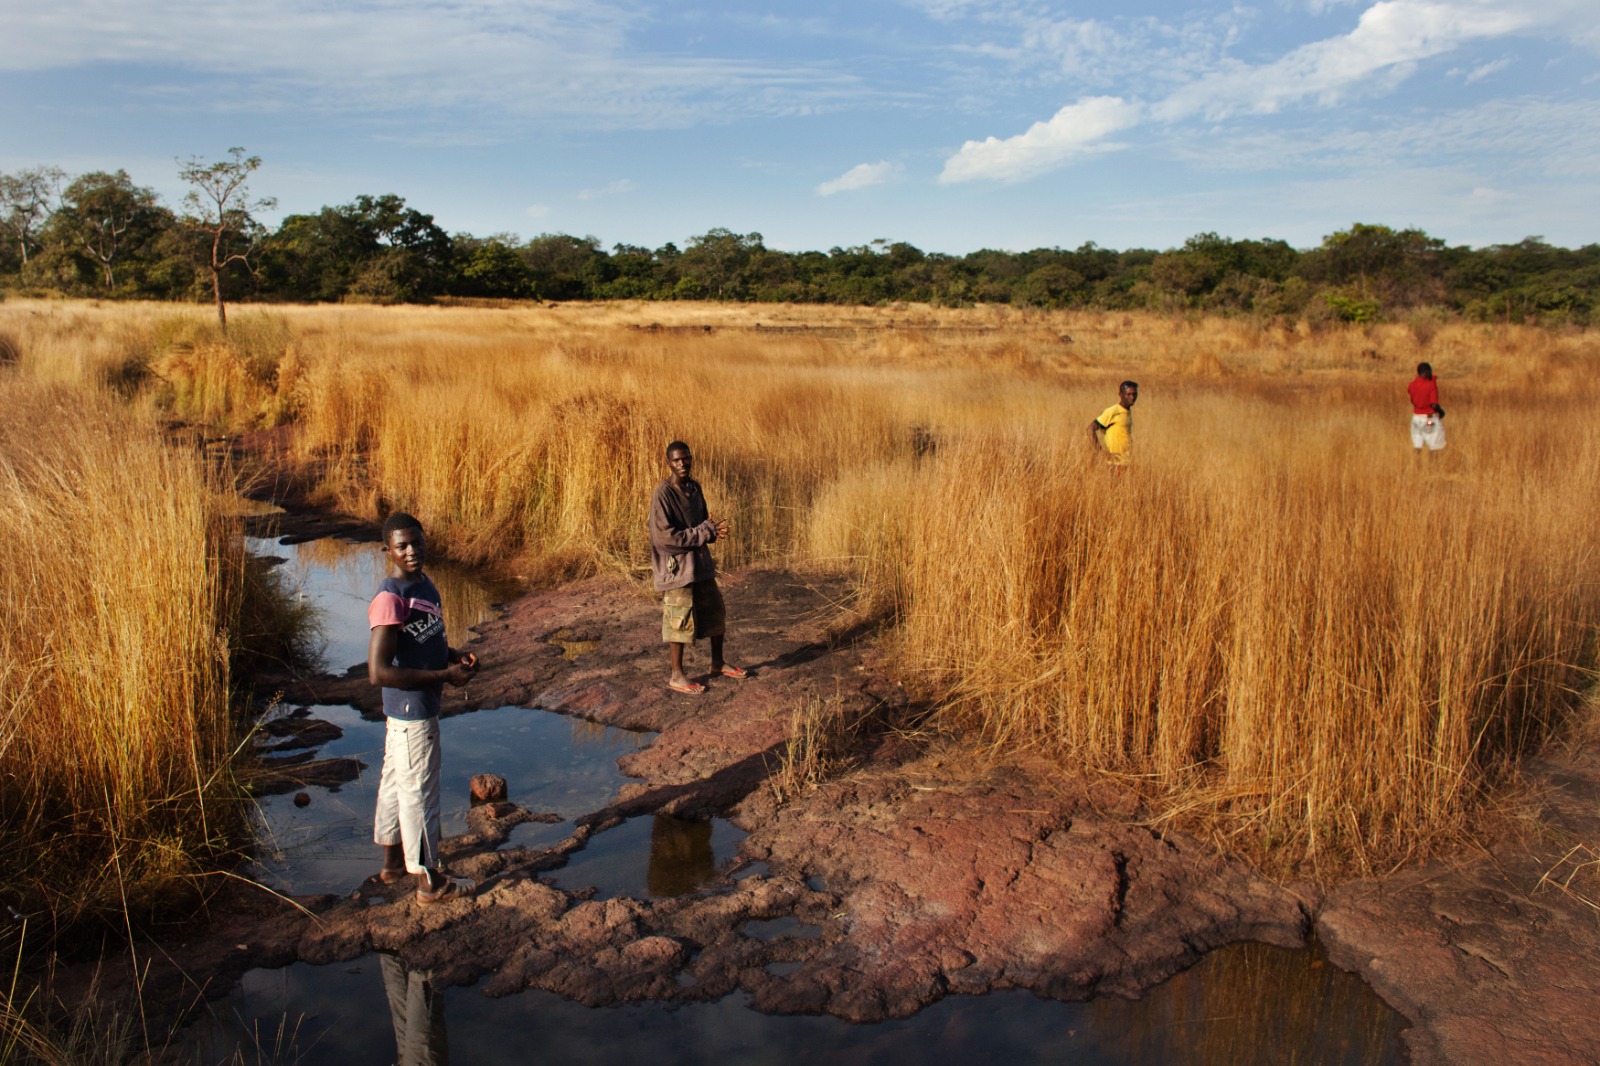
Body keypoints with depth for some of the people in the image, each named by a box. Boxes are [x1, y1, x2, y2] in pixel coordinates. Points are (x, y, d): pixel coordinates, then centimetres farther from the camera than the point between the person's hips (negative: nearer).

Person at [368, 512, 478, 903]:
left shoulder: (424, 584, 5)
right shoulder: (390, 599, -25)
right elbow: (378, 671, -29)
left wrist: (456, 656, 1)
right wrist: (445, 675, -24)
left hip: (422, 706, 10)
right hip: (412, 712, -10)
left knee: (396, 781, 22)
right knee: (419, 791, 4)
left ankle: (393, 862, 40)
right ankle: (429, 880, 18)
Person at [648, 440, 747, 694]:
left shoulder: (694, 488, 6)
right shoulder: (663, 494, -18)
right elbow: (666, 536, -22)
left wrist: (715, 529, -9)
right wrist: (706, 531, -19)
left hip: (700, 562, 8)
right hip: (677, 566, -8)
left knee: (715, 612, 16)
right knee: (679, 621, 1)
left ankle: (718, 663, 34)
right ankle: (676, 676, 14)